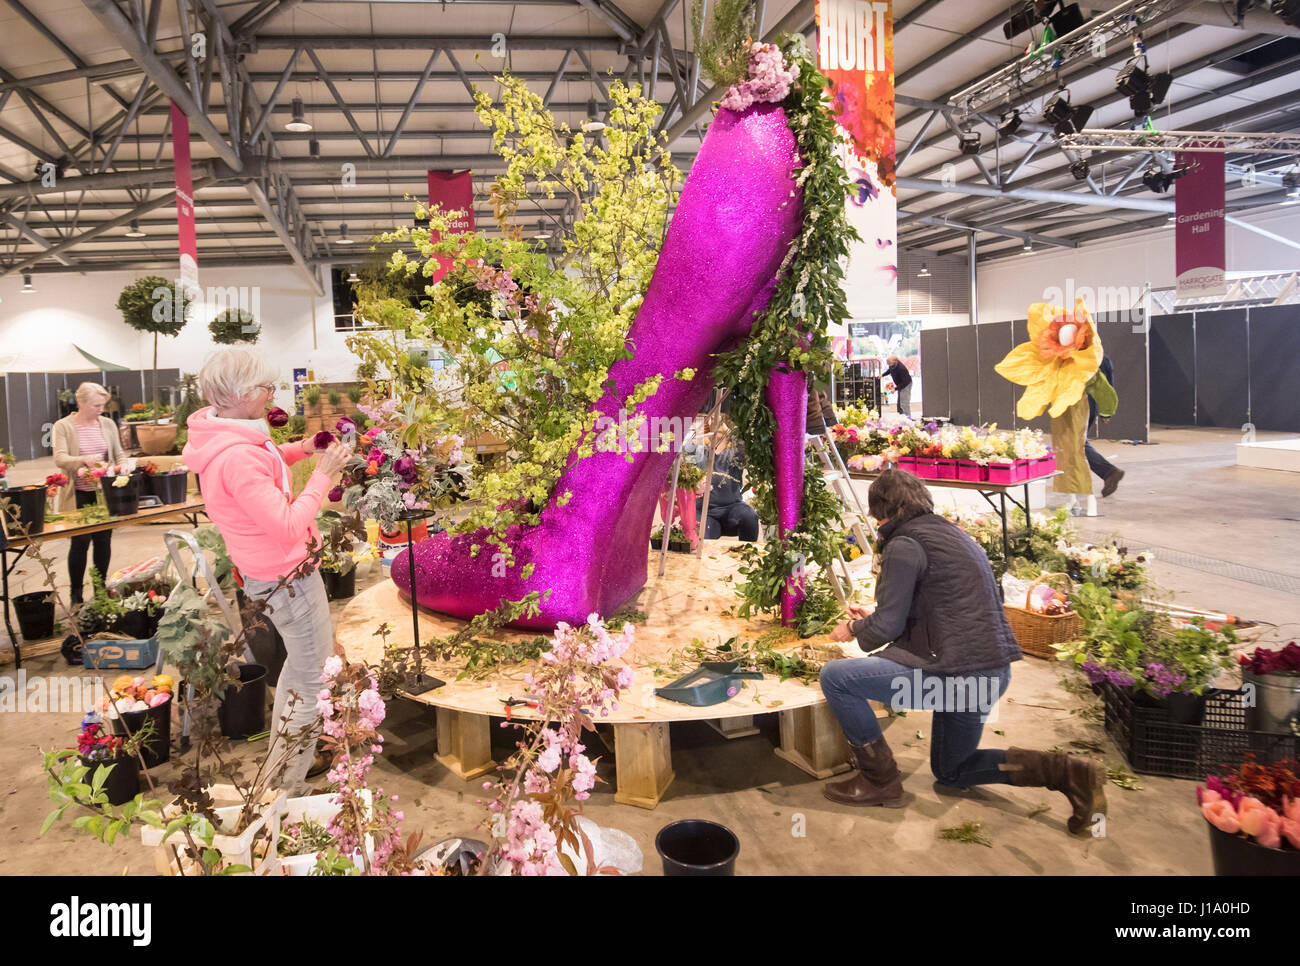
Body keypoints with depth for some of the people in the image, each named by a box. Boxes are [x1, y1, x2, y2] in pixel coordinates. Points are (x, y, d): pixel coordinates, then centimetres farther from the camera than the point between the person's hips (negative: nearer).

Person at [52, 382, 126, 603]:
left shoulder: (107, 424, 8)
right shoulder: (63, 426, -3)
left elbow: (119, 455, 12)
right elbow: (59, 459, -14)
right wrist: (83, 460, -33)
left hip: (105, 493, 4)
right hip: (79, 495, -3)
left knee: (104, 541, 7)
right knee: (80, 542, -2)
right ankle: (76, 594, 11)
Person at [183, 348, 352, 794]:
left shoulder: (222, 436, 0)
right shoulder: (237, 458, -31)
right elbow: (289, 527, -31)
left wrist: (300, 449, 7)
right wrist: (323, 474, -23)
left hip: (270, 568, 11)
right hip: (286, 576, -11)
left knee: (300, 662, 28)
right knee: (314, 678, 3)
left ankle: (283, 755, 45)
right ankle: (289, 786, 16)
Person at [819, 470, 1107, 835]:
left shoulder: (904, 544, -13)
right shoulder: (950, 532, 16)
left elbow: (887, 627, -12)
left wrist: (853, 629, 9)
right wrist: (871, 617, 31)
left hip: (958, 674, -10)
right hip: (992, 673, 10)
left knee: (835, 677, -9)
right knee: (951, 773, 27)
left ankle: (879, 779, 4)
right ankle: (1068, 772, 13)